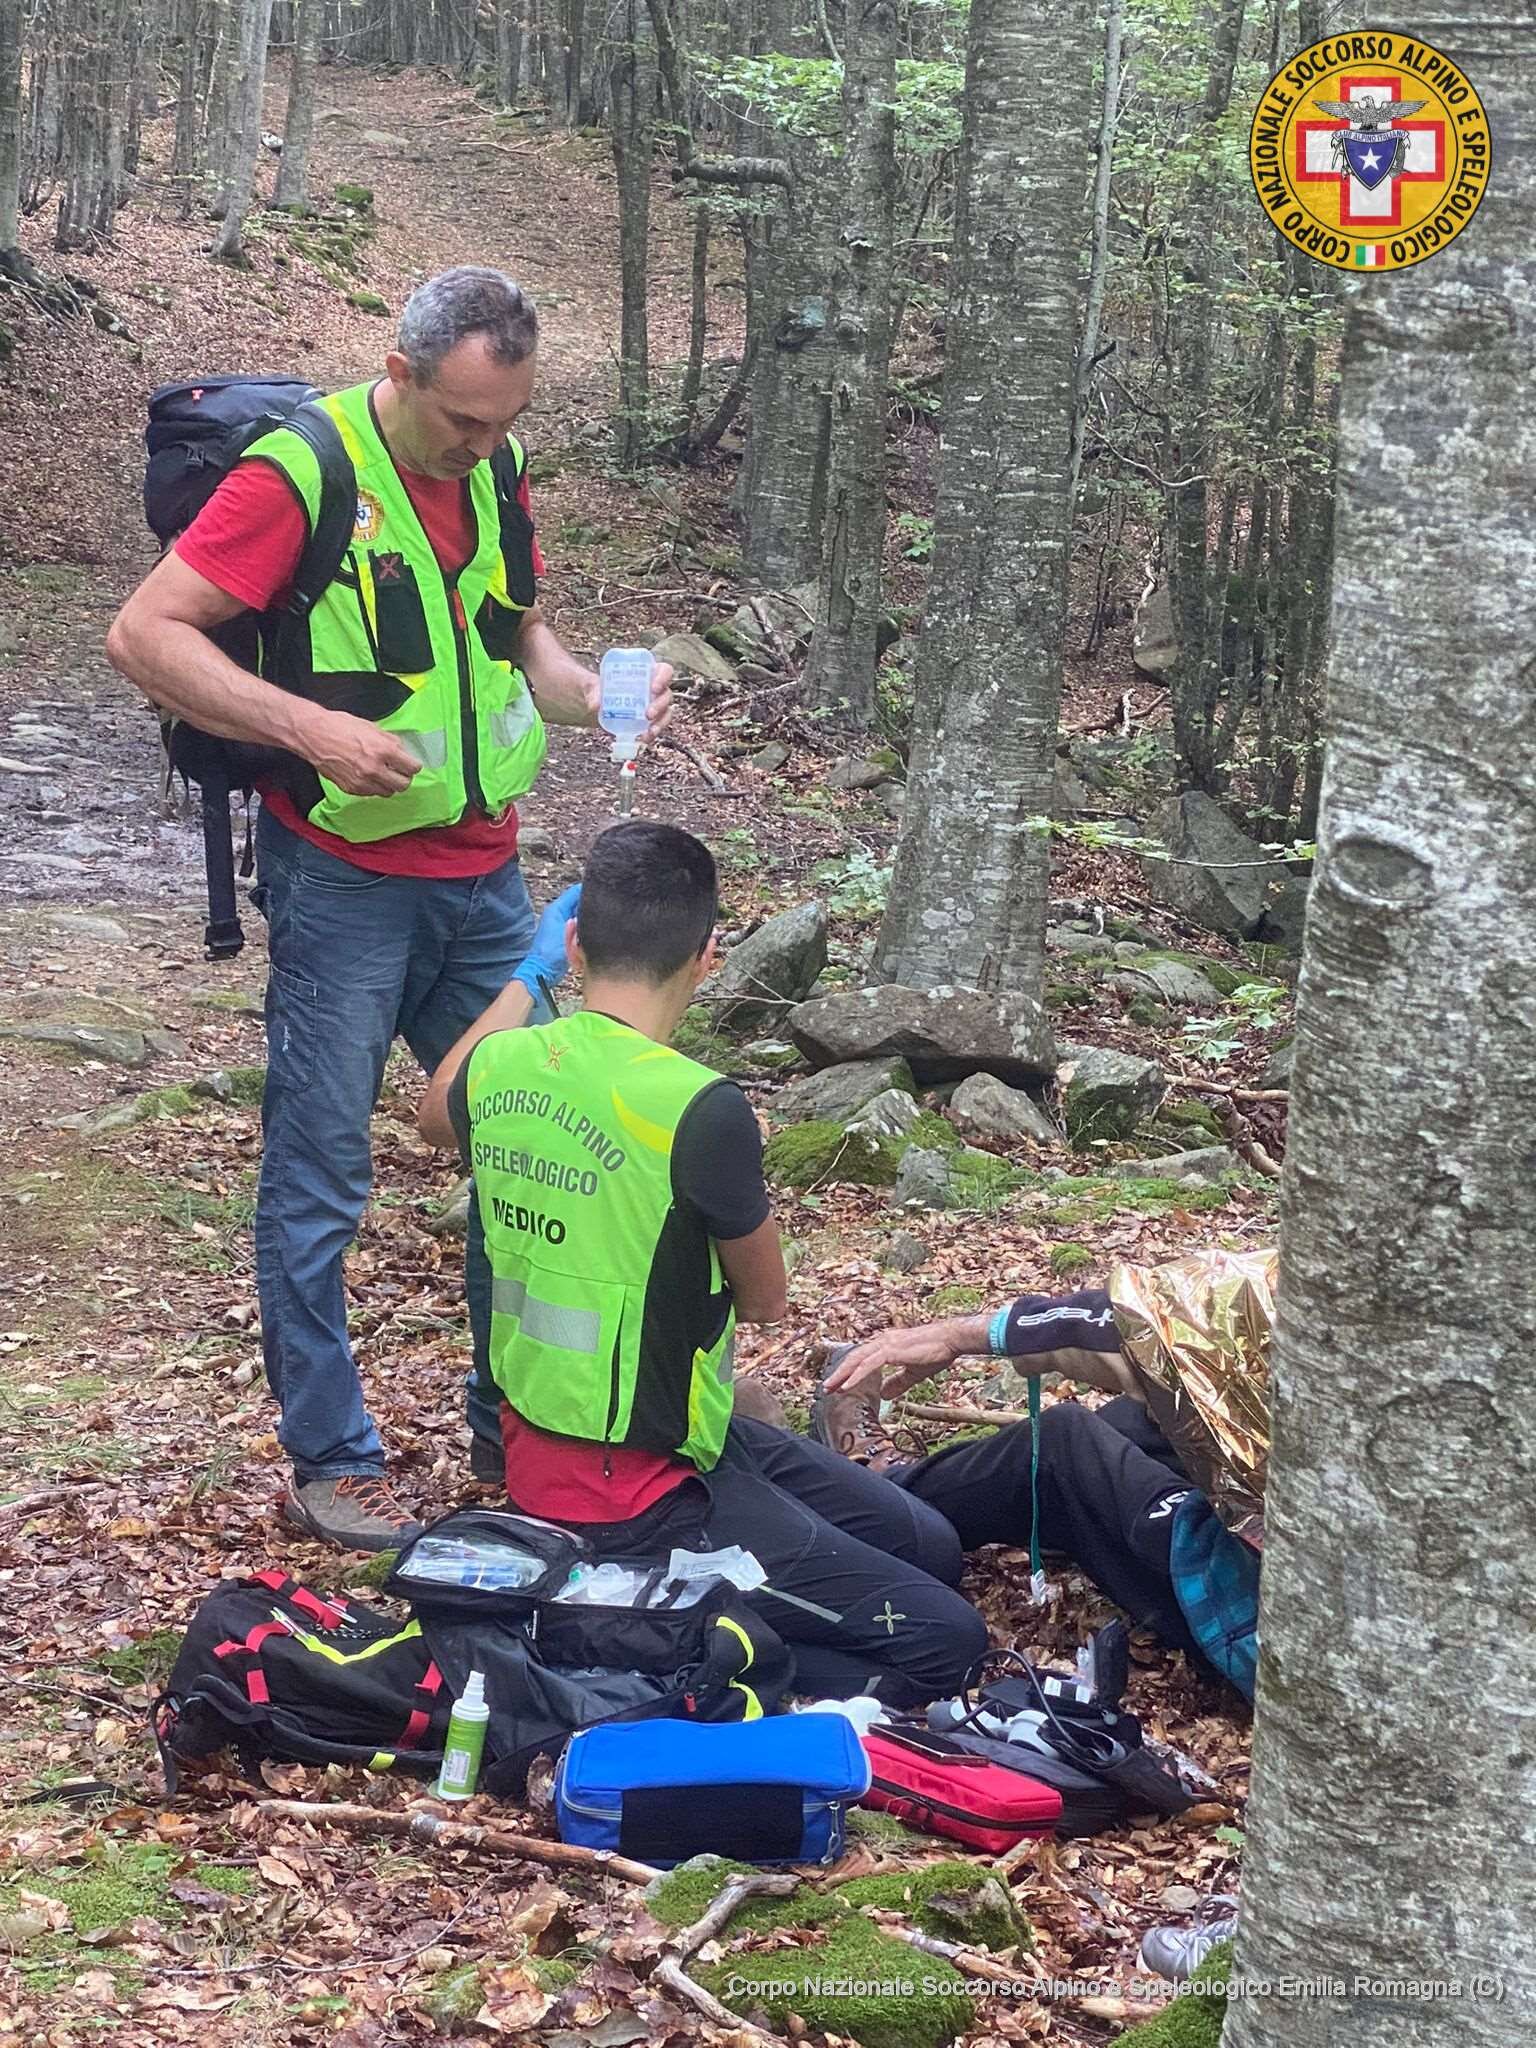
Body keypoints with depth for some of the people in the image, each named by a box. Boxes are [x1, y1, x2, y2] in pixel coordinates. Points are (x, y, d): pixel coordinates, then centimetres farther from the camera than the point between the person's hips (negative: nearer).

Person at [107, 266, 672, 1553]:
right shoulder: (301, 472, -15)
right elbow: (145, 634, -16)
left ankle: (518, 1432, 25)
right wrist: (309, 726, -26)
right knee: (319, 1179, 1)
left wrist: (591, 694, 0)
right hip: (345, 883, -6)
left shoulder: (496, 470, 7)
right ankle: (330, 1463, 14)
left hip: (485, 880, 7)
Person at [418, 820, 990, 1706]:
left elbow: (438, 1116, 23)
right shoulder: (701, 1108, -26)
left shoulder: (501, 1065, -5)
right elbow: (764, 1299, -7)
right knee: (942, 1640, -5)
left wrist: (523, 982, 34)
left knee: (930, 1549, 17)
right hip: (635, 1496, -8)